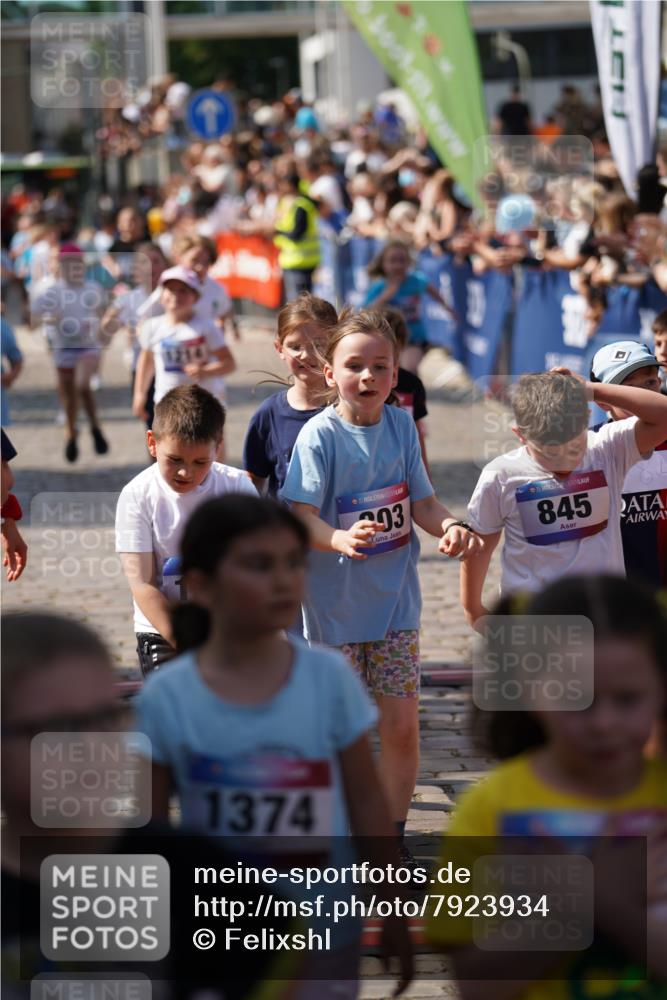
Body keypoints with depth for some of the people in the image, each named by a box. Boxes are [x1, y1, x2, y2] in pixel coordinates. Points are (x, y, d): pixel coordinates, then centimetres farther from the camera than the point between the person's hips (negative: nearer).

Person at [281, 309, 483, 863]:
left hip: (395, 599, 3)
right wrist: (340, 539, -38)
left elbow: (422, 501, 5)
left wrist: (449, 525, -16)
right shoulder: (320, 435, -13)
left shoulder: (401, 425, 0)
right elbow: (302, 516, -19)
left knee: (401, 724, 2)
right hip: (335, 603, -3)